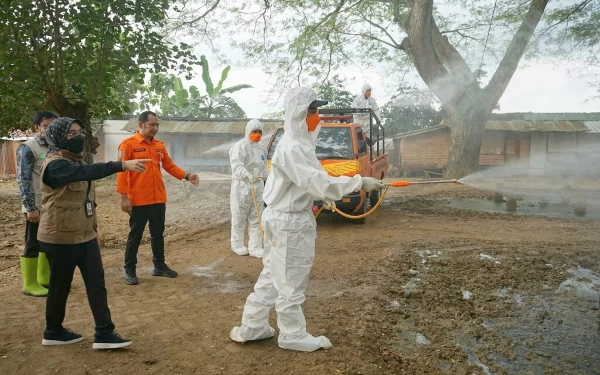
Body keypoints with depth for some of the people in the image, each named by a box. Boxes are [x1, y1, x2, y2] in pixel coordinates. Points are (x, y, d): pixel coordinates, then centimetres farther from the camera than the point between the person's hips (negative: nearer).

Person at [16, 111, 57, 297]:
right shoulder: (27, 148, -10)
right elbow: (23, 180, -14)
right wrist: (31, 207, -18)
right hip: (37, 206, -7)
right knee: (33, 245, 1)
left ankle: (44, 278, 28)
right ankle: (30, 284, 12)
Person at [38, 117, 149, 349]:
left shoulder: (75, 161, 13)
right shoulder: (55, 165, -19)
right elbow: (89, 171, -38)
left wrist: (91, 226, 24)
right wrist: (123, 165, -48)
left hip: (85, 235, 9)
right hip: (61, 238, -8)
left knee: (97, 284, 3)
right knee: (60, 286, 8)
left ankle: (104, 334, 7)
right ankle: (53, 332, 28)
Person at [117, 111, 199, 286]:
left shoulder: (160, 145, 9)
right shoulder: (128, 144, -8)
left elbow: (170, 166, 12)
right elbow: (122, 172, -11)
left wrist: (187, 176, -2)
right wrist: (124, 197, -16)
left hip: (159, 199, 6)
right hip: (138, 200, -5)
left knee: (158, 234, 15)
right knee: (135, 236, 6)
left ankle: (159, 266, 29)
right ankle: (130, 270, 19)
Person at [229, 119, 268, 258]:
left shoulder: (262, 149, 14)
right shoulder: (239, 146, -11)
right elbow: (236, 165, -27)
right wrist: (247, 175, -44)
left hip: (258, 186, 7)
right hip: (242, 185, -7)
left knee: (256, 219, 9)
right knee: (239, 218, 4)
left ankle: (255, 247, 15)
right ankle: (237, 245, 20)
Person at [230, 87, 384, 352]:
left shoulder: (298, 142, 11)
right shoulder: (291, 148, -23)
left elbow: (310, 182, 15)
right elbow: (319, 183, -29)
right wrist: (359, 182, -25)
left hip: (287, 217, 10)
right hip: (290, 221, -10)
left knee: (273, 275, 19)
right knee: (290, 282, 5)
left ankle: (251, 328, 31)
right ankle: (293, 336, 22)